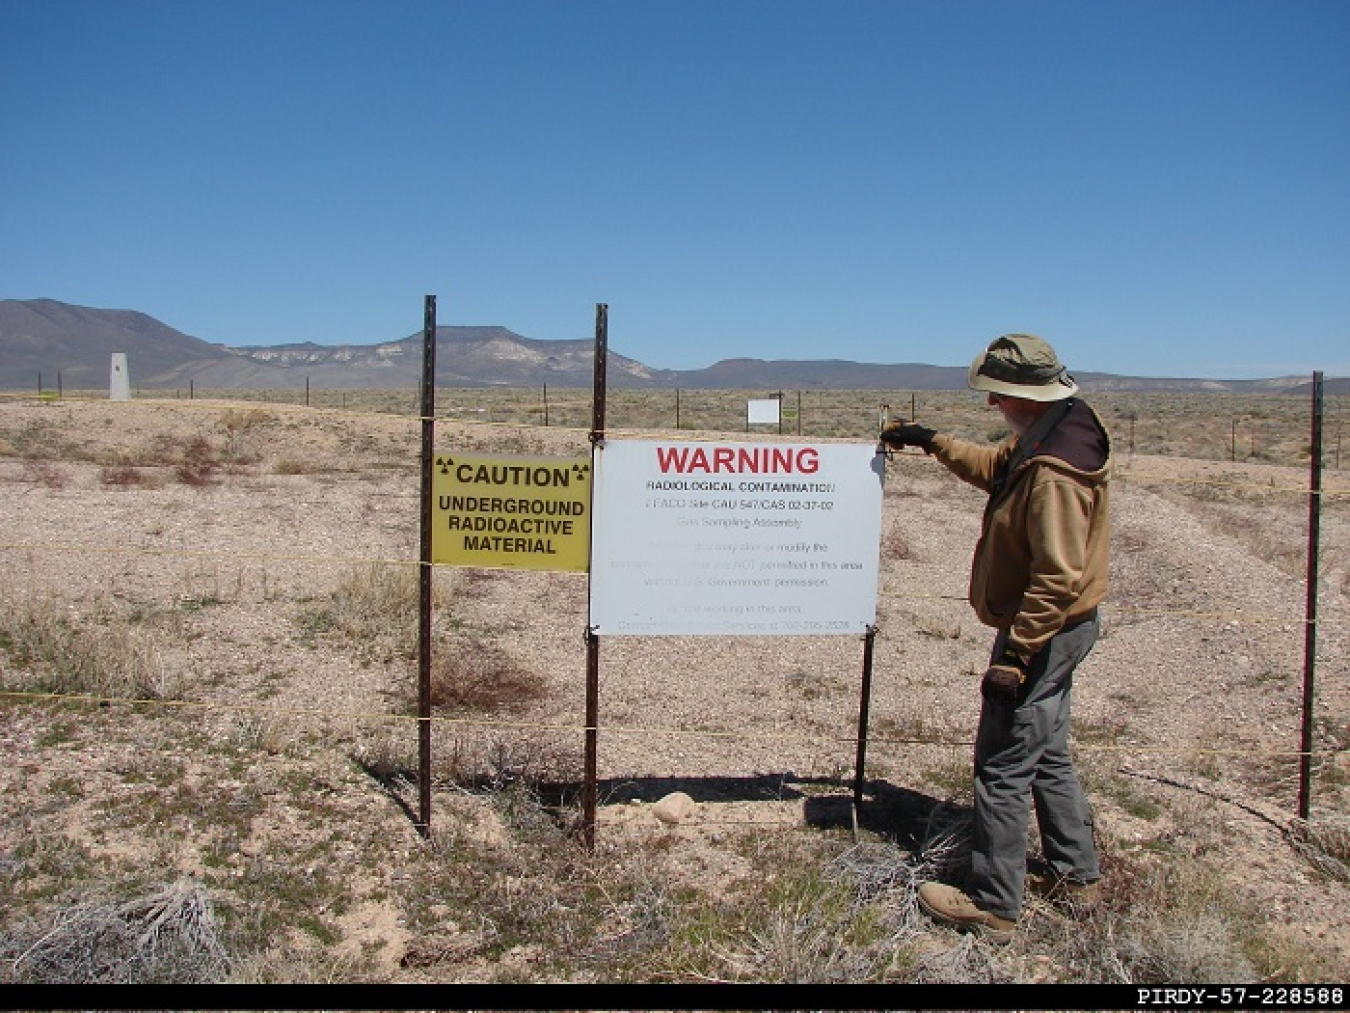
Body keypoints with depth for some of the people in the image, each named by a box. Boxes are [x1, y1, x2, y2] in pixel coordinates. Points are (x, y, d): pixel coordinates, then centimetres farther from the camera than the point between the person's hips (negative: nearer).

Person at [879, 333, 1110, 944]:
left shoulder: (1055, 469, -28)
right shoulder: (1041, 437, 4)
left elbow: (1060, 578, -30)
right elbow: (992, 468, 25)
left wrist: (1015, 654, -27)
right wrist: (932, 442, 23)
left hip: (1041, 634, -11)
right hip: (1055, 631, 11)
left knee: (1002, 769, -1)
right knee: (1046, 756, 22)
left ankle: (993, 909, 11)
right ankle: (1075, 874, 37)